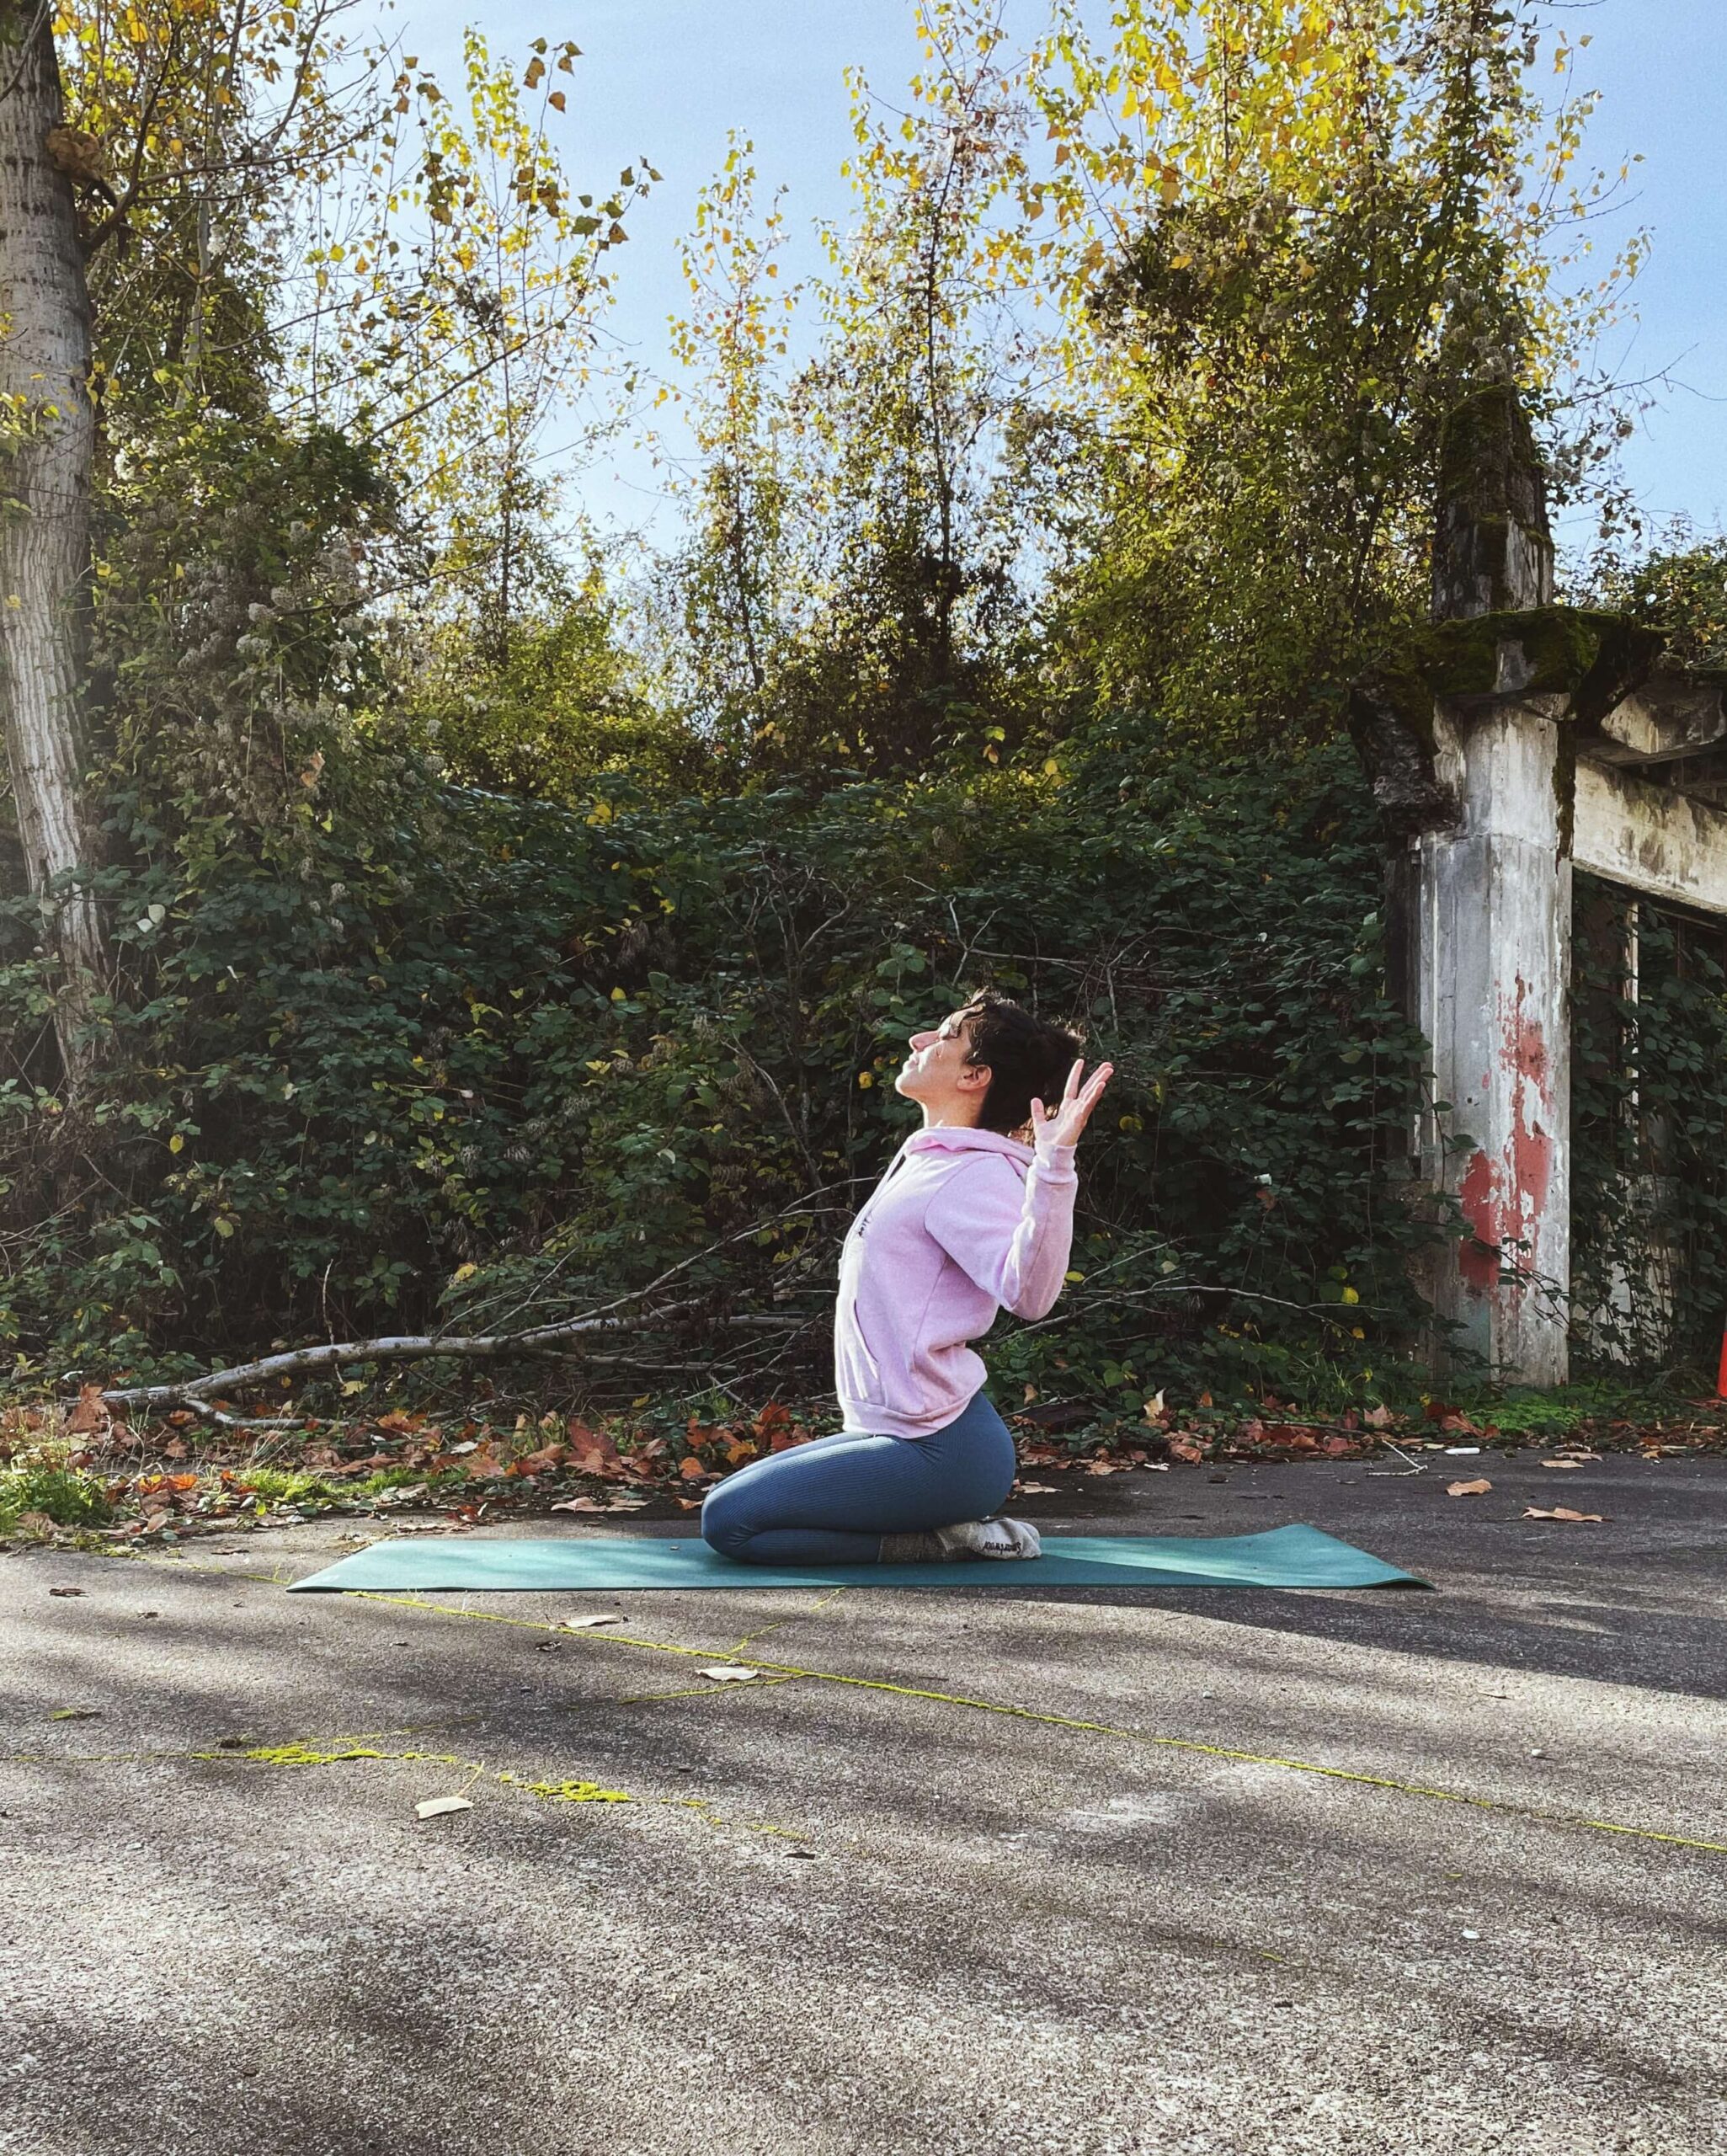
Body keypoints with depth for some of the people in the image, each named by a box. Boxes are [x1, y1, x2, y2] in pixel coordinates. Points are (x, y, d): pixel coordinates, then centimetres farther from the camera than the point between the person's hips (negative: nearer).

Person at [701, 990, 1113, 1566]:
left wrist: (1054, 1163, -44)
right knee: (726, 1500, 14)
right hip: (900, 1431, 10)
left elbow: (1029, 1291, -35)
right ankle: (953, 1526, 9)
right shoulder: (926, 1161, 12)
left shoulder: (974, 1175, -16)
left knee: (730, 1521, -15)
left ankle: (944, 1540, -6)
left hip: (942, 1451, -10)